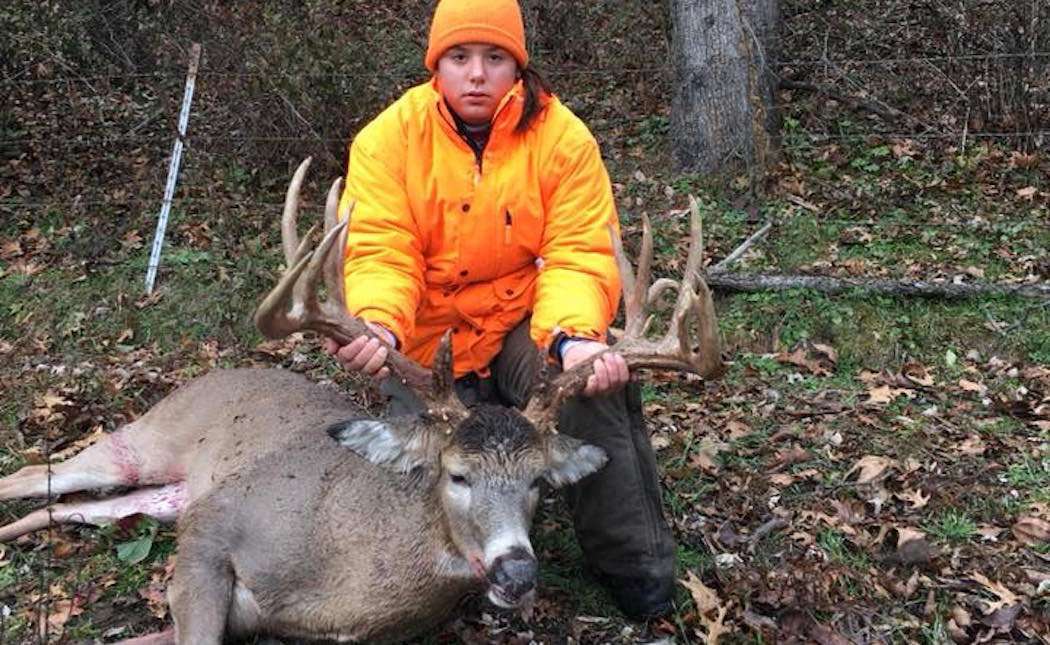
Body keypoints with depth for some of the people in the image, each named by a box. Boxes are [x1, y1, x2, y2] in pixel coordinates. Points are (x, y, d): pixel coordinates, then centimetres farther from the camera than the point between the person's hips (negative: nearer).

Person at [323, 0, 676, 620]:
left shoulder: (562, 138, -12)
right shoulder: (389, 139, -11)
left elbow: (579, 257, -18)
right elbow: (379, 253, -19)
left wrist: (575, 335, -39)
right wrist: (377, 324, -42)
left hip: (526, 323, 0)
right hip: (429, 342, 1)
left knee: (596, 382, -29)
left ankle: (633, 566, -9)